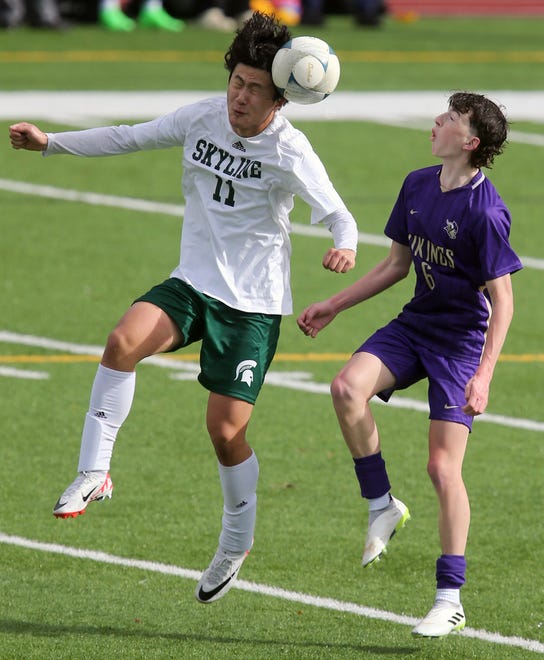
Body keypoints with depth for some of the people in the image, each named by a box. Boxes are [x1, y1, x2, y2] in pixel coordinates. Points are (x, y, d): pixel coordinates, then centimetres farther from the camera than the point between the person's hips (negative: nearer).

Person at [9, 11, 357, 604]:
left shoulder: (289, 152, -15)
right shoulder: (202, 118, -2)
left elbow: (336, 215, -16)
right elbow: (129, 138, 9)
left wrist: (345, 246, -40)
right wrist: (49, 142, 4)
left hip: (253, 303, -4)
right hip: (193, 284, 4)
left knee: (226, 431, -5)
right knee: (125, 340, -27)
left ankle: (237, 544, 20)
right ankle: (94, 473, -19)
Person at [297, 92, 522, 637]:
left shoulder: (485, 211, -19)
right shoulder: (417, 185, 3)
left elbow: (502, 298, -17)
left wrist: (484, 375, -23)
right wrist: (334, 306, 16)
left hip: (462, 340, -6)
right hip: (414, 324, 6)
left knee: (443, 467, -9)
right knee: (347, 387, -22)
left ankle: (450, 600, 1)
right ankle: (381, 505, -4)